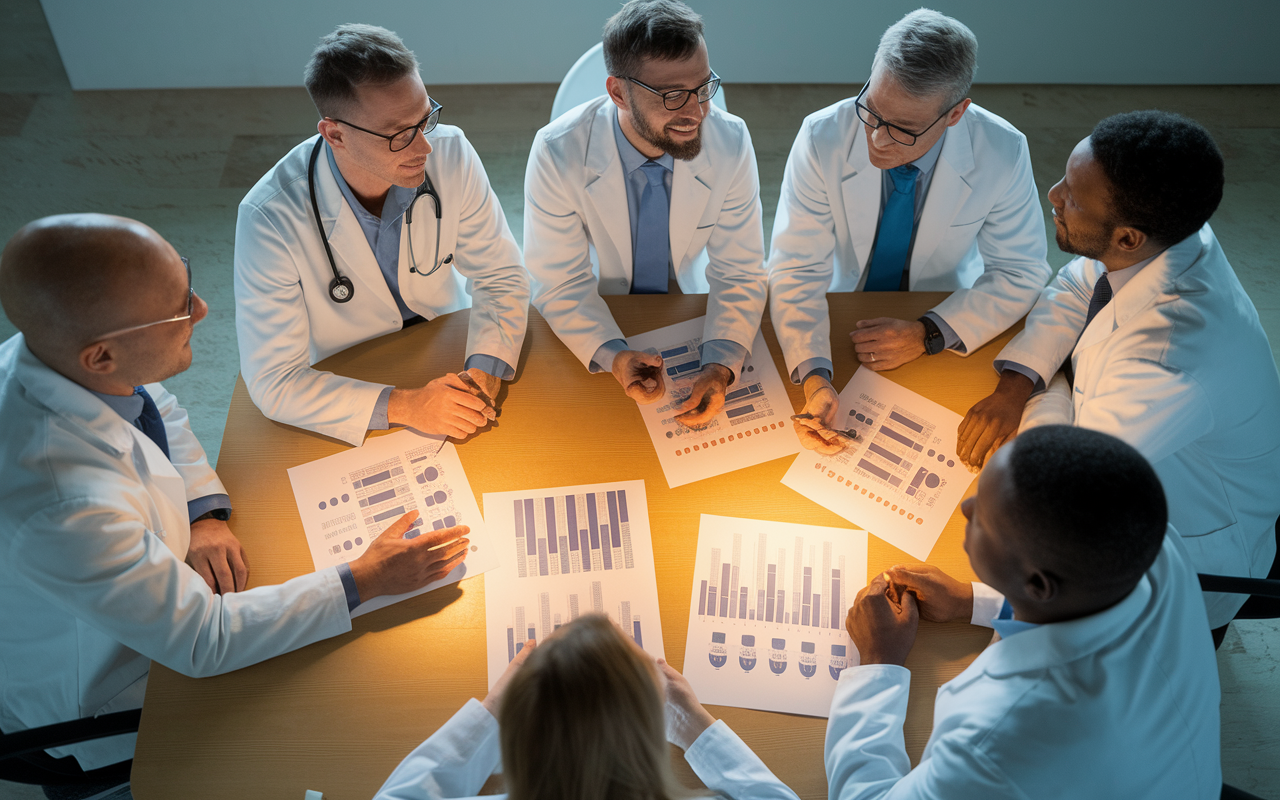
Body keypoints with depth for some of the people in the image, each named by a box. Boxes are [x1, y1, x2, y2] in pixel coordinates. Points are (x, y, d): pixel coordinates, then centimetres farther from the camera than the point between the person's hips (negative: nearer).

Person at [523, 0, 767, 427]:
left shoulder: (730, 141, -17)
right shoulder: (558, 153, -22)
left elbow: (739, 274, -11)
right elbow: (559, 283, -15)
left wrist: (720, 368, -30)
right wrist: (611, 355, -35)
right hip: (596, 323, -1)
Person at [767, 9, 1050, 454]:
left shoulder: (1003, 154, -20)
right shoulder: (822, 139, -22)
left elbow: (1020, 274, -9)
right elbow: (796, 269, -20)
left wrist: (928, 335, -25)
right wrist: (814, 378, -37)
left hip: (940, 327, 0)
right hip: (840, 318, 1)